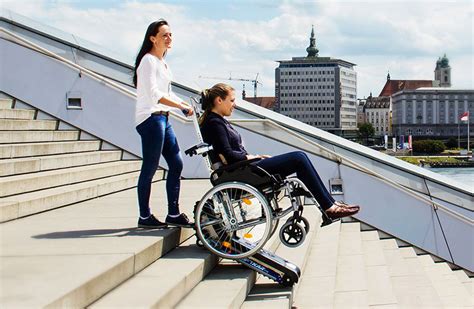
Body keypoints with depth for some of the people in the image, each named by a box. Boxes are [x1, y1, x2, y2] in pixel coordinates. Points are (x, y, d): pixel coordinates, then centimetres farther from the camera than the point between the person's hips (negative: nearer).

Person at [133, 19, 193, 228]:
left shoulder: (162, 63, 19)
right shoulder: (149, 61, -10)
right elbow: (154, 94, -20)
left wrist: (184, 105, 8)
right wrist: (180, 106, -21)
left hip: (162, 118, 10)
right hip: (150, 118, -10)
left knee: (176, 164, 8)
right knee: (150, 168, -5)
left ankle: (173, 214, 15)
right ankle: (145, 217, 3)